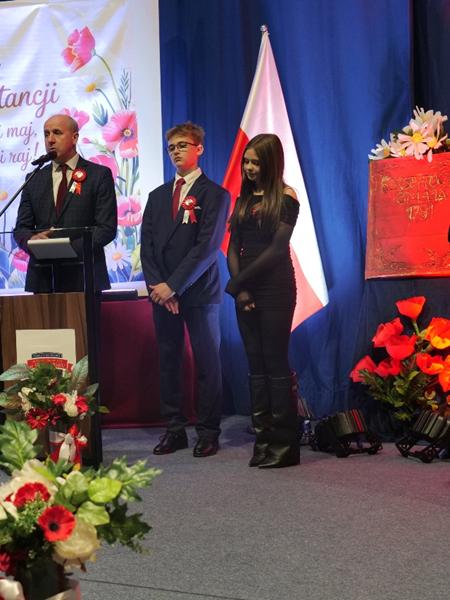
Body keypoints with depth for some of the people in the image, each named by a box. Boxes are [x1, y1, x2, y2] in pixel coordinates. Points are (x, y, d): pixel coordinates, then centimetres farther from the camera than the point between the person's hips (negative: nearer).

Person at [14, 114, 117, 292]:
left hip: (84, 277, -3)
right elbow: (21, 228, 12)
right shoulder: (35, 179, 14)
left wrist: (70, 248, -19)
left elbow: (107, 228, -6)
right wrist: (32, 240, -12)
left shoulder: (99, 175, 2)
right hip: (41, 278, 3)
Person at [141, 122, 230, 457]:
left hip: (199, 293, -5)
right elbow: (147, 245, 10)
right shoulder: (158, 196, 16)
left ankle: (208, 433, 9)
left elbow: (207, 246, -12)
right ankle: (175, 430, 16)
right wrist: (156, 285, -5)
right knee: (168, 362, 7)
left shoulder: (215, 194, -2)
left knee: (207, 363, 1)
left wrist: (173, 285, -16)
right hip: (163, 293, 5)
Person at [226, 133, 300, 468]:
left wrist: (237, 281, -9)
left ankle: (285, 444, 2)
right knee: (256, 364, 6)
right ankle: (263, 440, 11)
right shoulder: (244, 198, 15)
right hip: (245, 288, 6)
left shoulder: (285, 197, -4)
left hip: (274, 287, -6)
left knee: (276, 364, -5)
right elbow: (233, 247, 10)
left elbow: (277, 248, -10)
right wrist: (239, 287, -5)